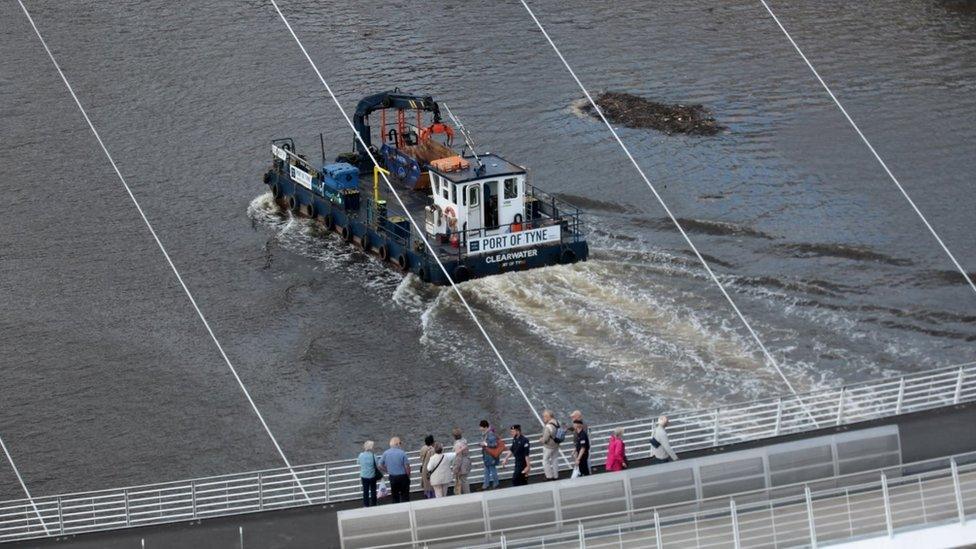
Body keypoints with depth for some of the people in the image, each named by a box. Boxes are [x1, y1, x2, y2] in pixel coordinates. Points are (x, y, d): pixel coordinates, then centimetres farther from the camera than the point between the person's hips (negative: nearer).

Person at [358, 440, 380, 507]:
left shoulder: (361, 455, -8)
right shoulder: (373, 456, -17)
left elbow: (360, 466, 3)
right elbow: (377, 466, -11)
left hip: (364, 476, 2)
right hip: (372, 476, -2)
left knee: (365, 491, 13)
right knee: (373, 490, 12)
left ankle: (366, 505, 17)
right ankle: (373, 504, 19)